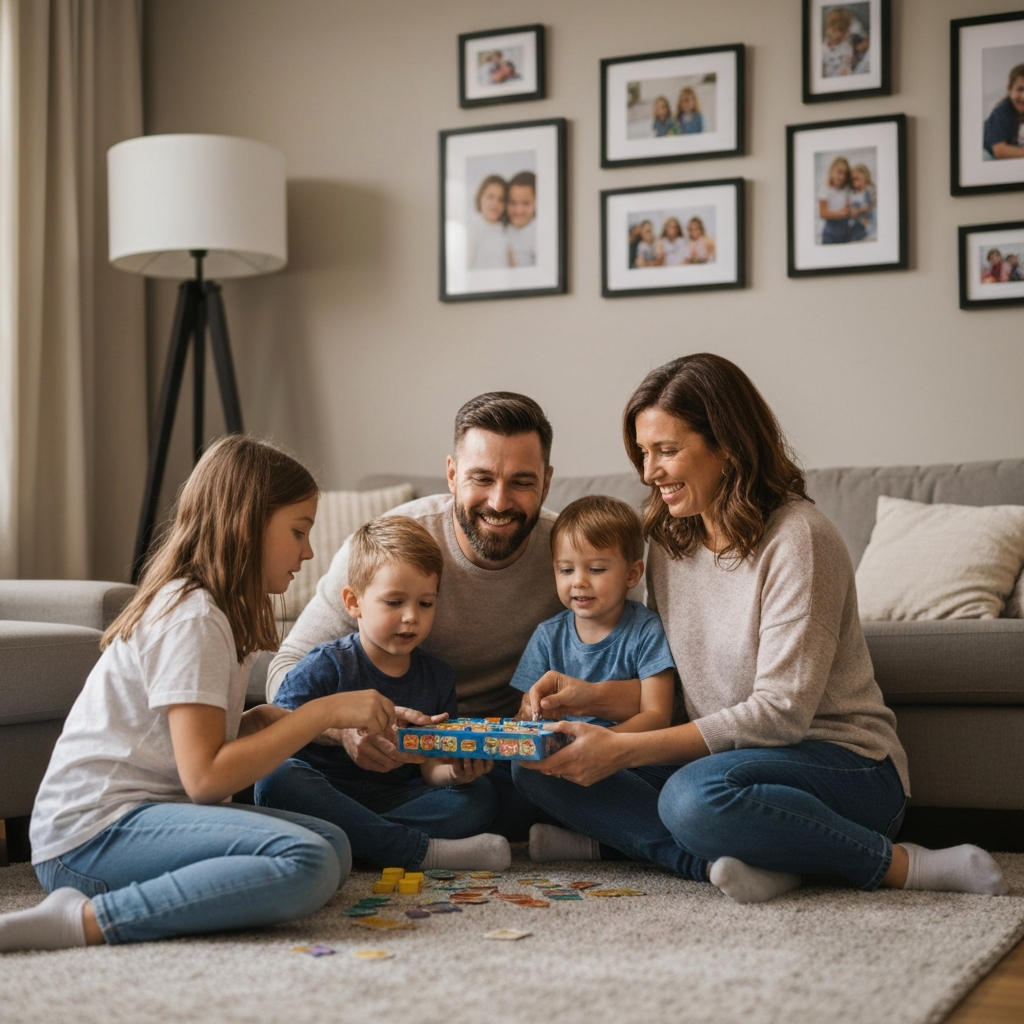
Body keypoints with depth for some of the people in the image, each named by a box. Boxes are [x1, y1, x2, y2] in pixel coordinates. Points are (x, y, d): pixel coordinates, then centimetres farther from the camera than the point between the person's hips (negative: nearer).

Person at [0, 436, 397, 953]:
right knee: (305, 862, -28)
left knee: (333, 844, 2)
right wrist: (324, 711, -16)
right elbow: (205, 777, -21)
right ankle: (86, 920, -25)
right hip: (92, 832, -10)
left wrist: (257, 720, 0)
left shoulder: (205, 607, 17)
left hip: (142, 810, 10)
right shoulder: (191, 617, -14)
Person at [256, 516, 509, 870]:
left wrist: (455, 772, -17)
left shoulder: (437, 677, 11)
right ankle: (421, 851, -34)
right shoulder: (327, 665, -1)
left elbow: (431, 768, 6)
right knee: (276, 779, -34)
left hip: (397, 799, 3)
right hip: (325, 796, -3)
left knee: (479, 795, -16)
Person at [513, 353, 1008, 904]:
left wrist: (625, 749, -26)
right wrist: (593, 696, -7)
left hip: (841, 765, -7)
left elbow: (780, 711, -22)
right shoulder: (670, 543, 8)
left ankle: (899, 864, -19)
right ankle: (722, 860, -24)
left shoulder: (797, 538, -16)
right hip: (727, 753, 8)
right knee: (540, 767, -9)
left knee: (696, 796, -39)